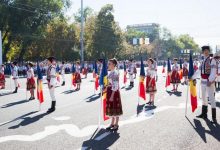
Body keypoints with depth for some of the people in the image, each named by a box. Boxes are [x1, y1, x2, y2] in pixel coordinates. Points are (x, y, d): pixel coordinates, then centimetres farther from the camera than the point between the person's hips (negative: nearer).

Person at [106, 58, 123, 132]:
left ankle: (116, 125, 13)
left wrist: (112, 95, -22)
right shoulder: (110, 72, 10)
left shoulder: (115, 73, -17)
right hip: (110, 91, 9)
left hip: (114, 92, -9)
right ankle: (112, 123, 27)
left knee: (115, 108, 2)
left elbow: (115, 85, -20)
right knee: (111, 107, 15)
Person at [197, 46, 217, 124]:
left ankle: (214, 118, -3)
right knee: (204, 98, 17)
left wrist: (210, 81, -26)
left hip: (209, 82, -8)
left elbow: (213, 72, -18)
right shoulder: (203, 61, 13)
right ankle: (204, 114, 30)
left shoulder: (212, 60, -9)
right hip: (203, 82, 8)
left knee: (211, 98, -8)